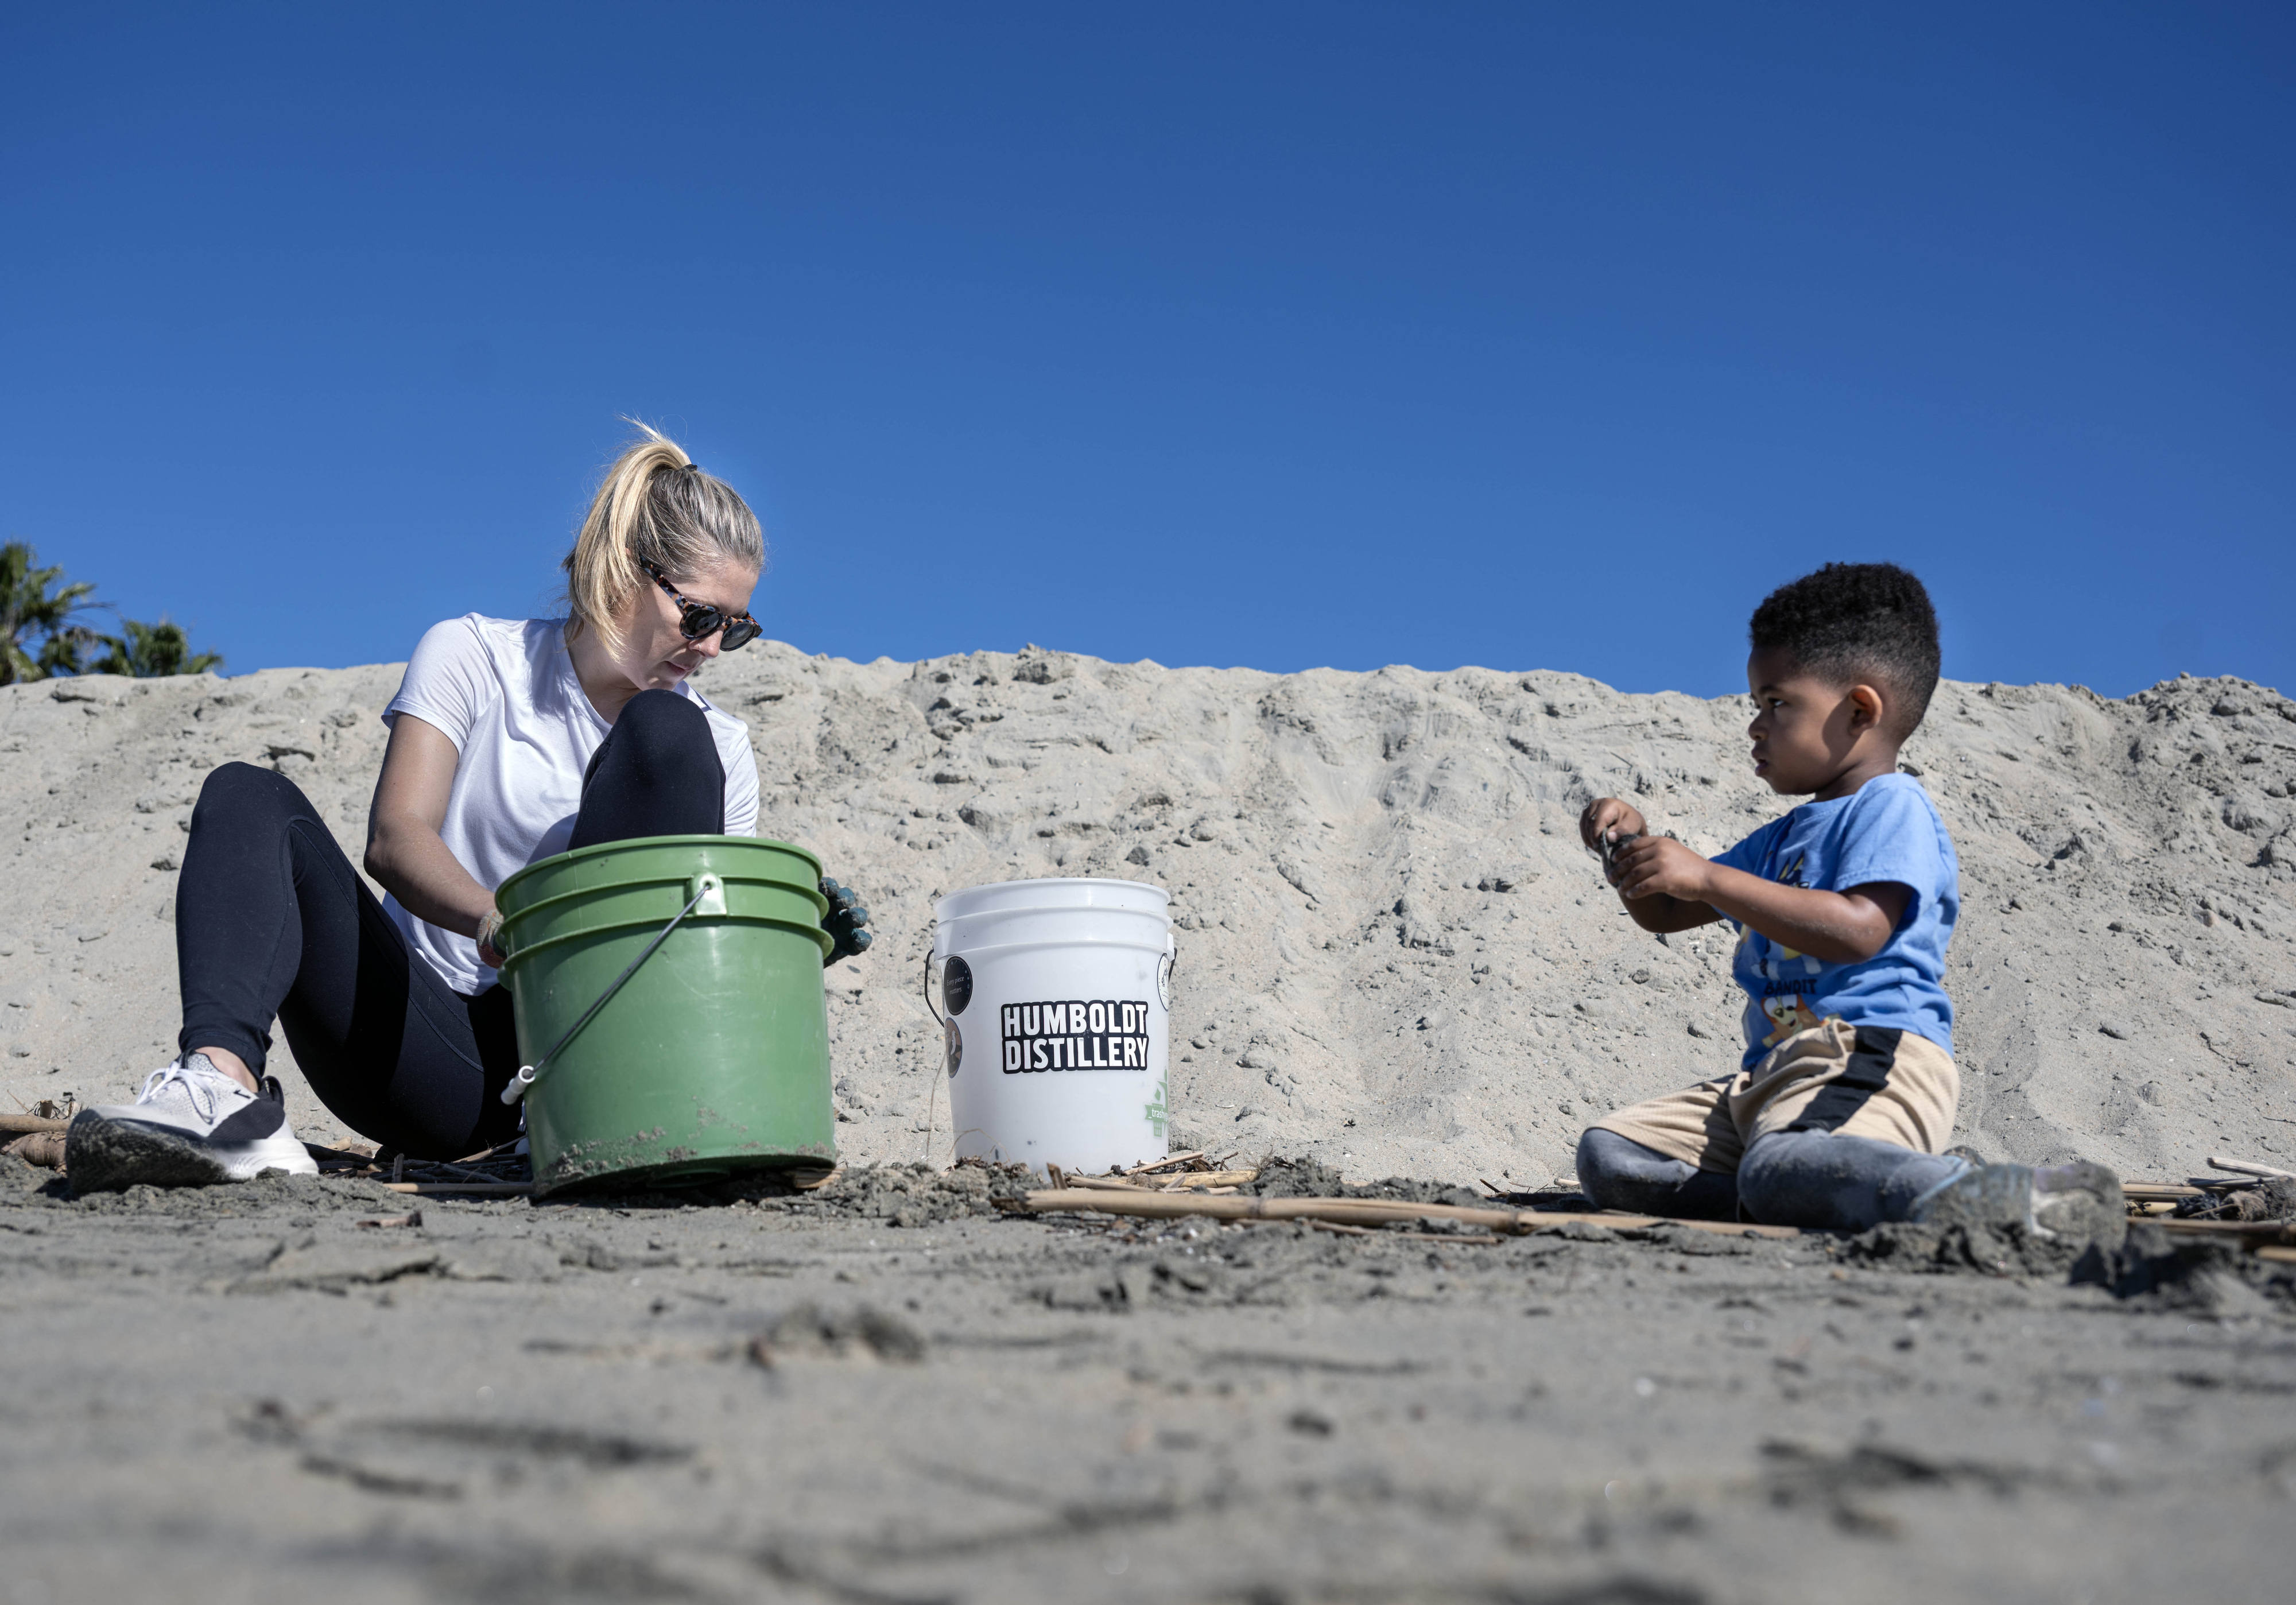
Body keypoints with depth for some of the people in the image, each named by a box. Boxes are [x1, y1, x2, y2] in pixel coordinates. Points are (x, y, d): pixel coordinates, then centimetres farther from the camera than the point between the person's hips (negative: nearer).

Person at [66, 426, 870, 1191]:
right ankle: (225, 1088, -43)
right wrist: (491, 918, -31)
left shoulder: (713, 745, 10)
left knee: (663, 734, -16)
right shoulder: (474, 656, 4)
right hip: (436, 1058, 0)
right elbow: (395, 840, -11)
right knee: (248, 797, -17)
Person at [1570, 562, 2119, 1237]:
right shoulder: (1784, 837, 28)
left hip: (1871, 1060, -9)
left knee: (1783, 1168, -41)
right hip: (1768, 1072, 10)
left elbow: (1858, 930, -20)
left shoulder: (1893, 807, -1)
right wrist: (1632, 846, 11)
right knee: (1609, 1154, -8)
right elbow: (1666, 915, 33)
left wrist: (1705, 877, -18)